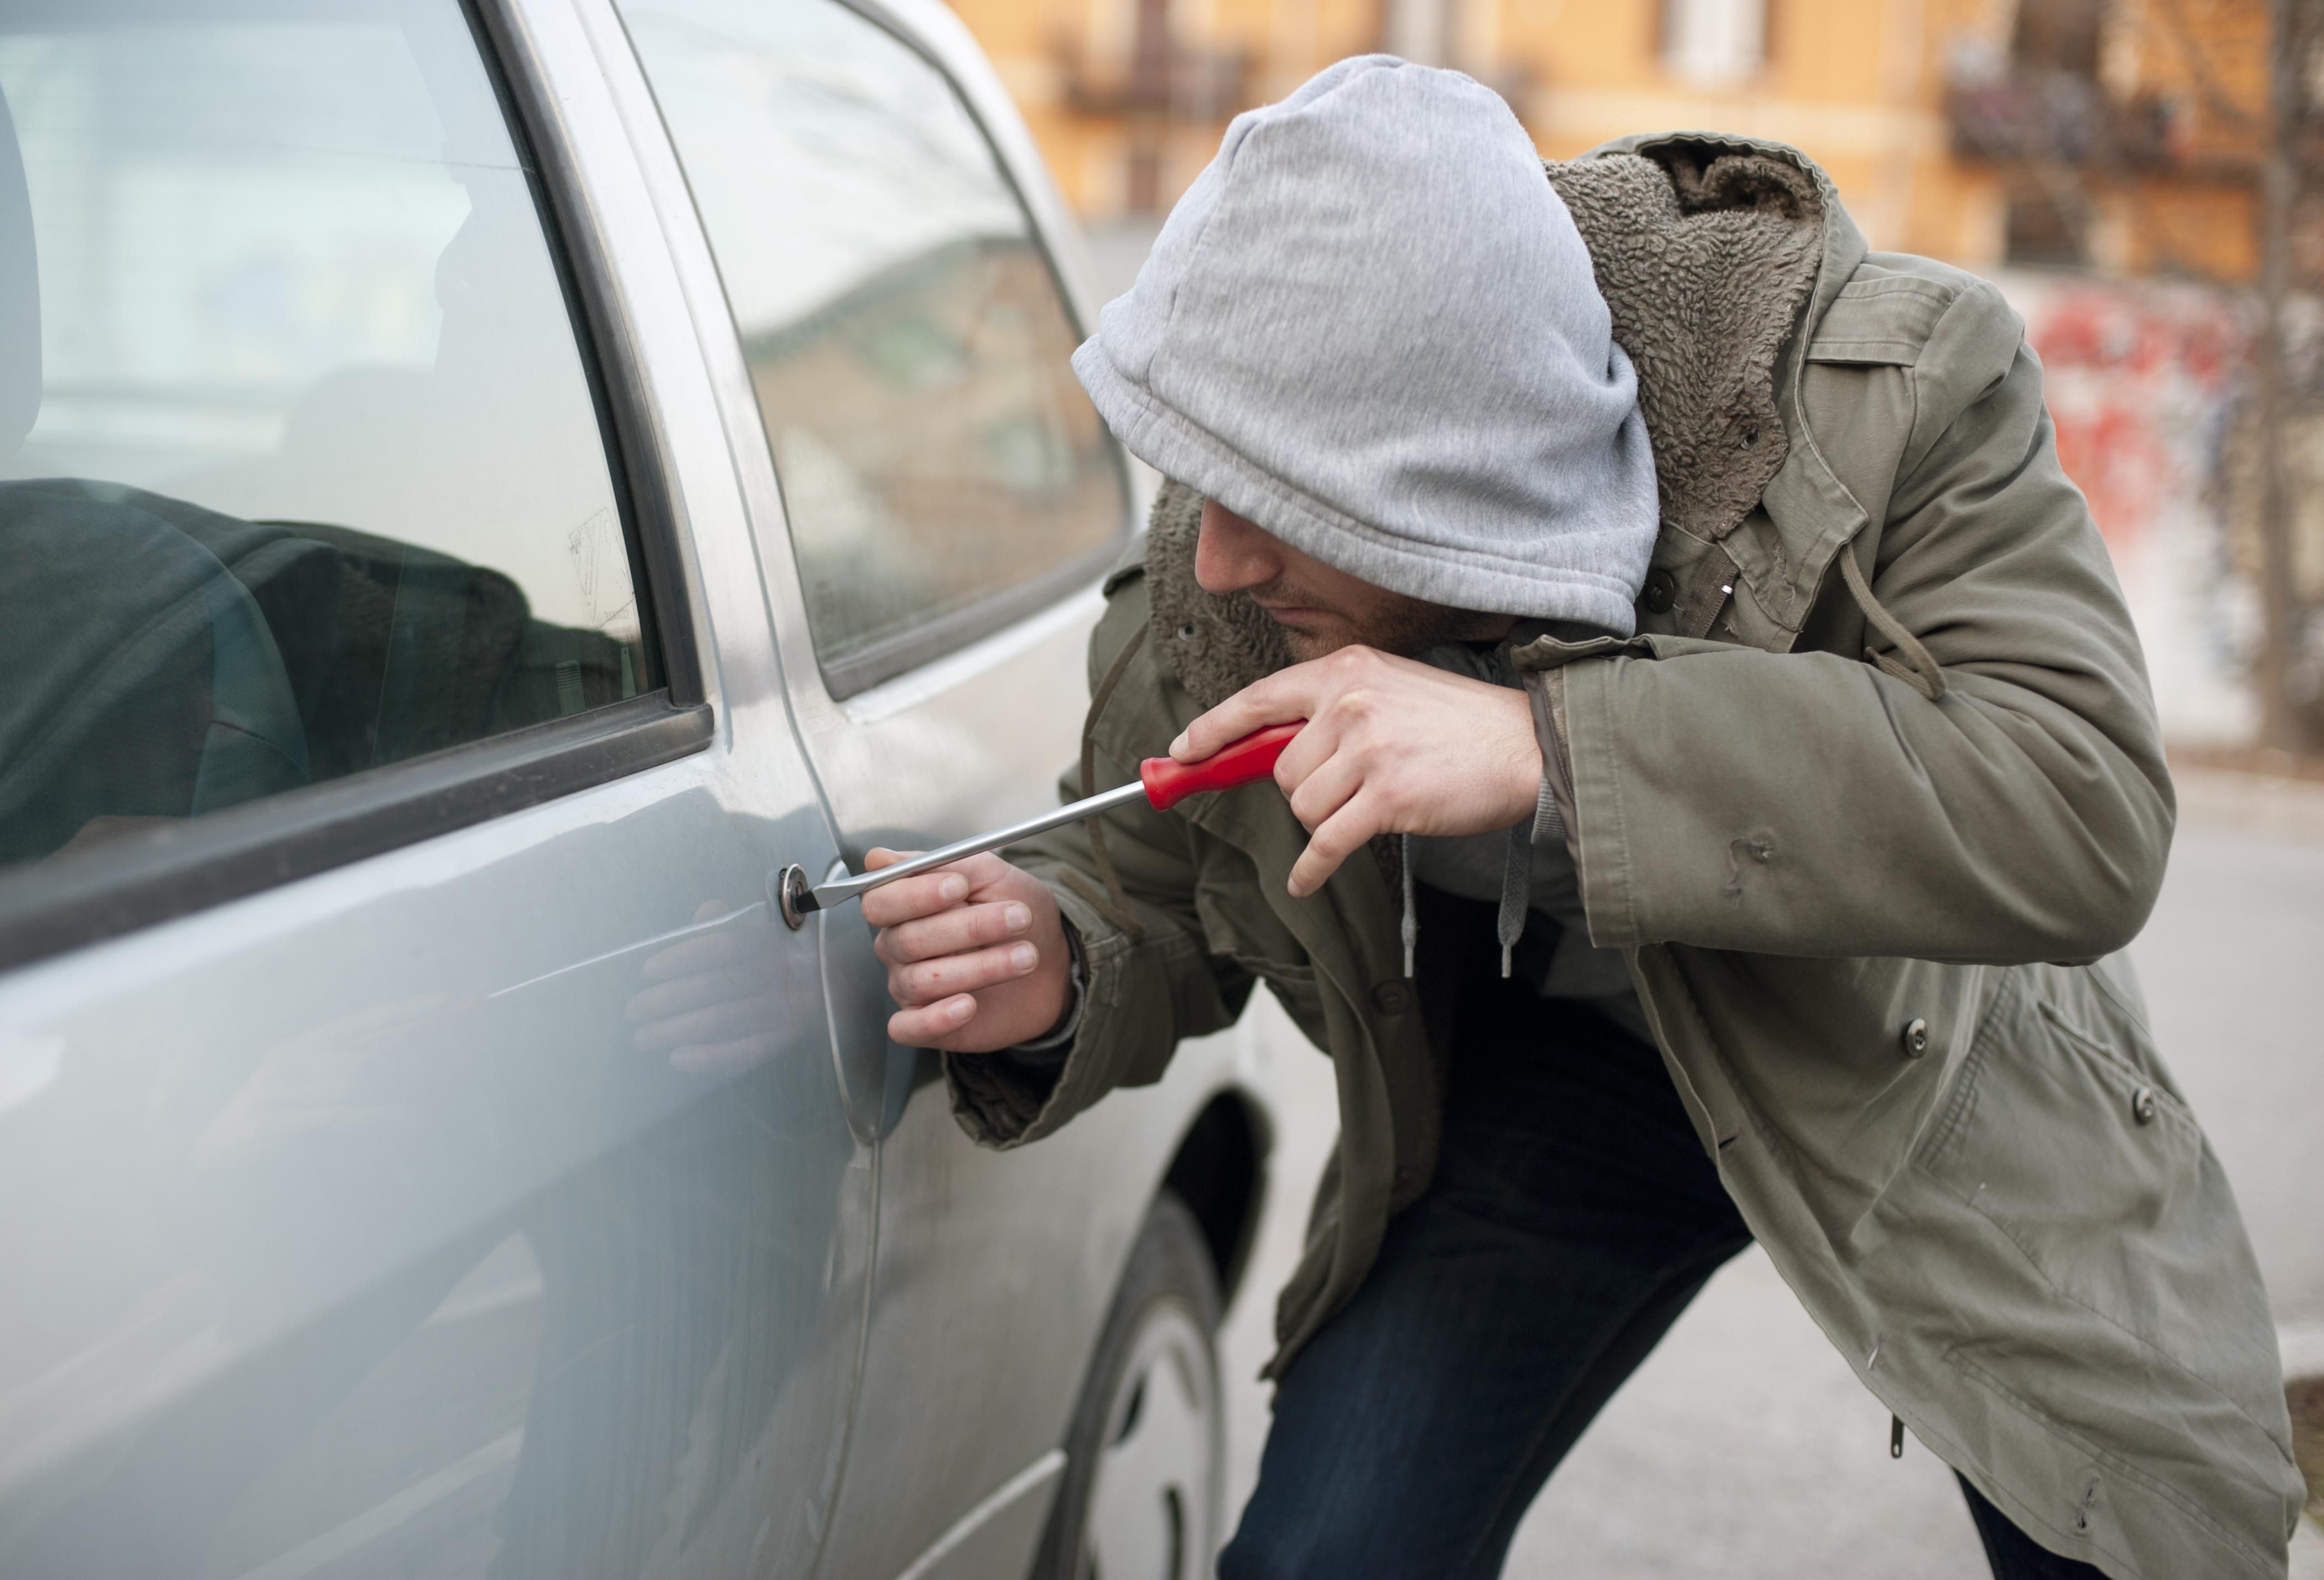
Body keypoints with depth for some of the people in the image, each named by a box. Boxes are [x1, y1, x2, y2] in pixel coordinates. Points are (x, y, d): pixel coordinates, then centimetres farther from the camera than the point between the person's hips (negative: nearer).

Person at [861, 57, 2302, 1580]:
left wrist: (1551, 750, -48)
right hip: (1545, 1072, 2)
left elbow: (2087, 810, -41)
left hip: (1923, 1071, -1)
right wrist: (1053, 975, -32)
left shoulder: (1891, 384, -32)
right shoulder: (1209, 587, -22)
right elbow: (1152, 903, -5)